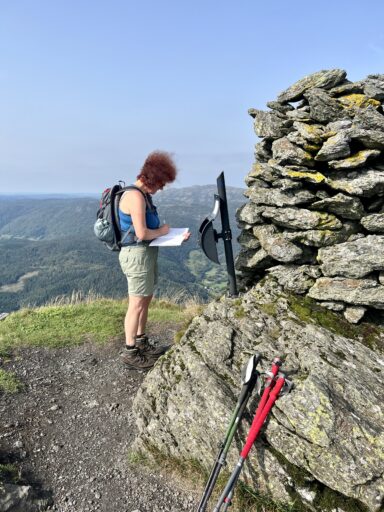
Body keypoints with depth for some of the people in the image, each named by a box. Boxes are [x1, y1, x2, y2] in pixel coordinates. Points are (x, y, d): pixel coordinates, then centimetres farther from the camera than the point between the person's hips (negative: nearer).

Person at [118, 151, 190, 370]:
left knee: (146, 301, 18)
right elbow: (141, 233, -24)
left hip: (147, 253, 10)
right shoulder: (135, 196, -19)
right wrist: (162, 231, -7)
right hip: (137, 254, -10)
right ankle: (130, 352, 12)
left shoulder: (143, 195, 12)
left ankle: (142, 343, 33)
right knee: (137, 304, -1)